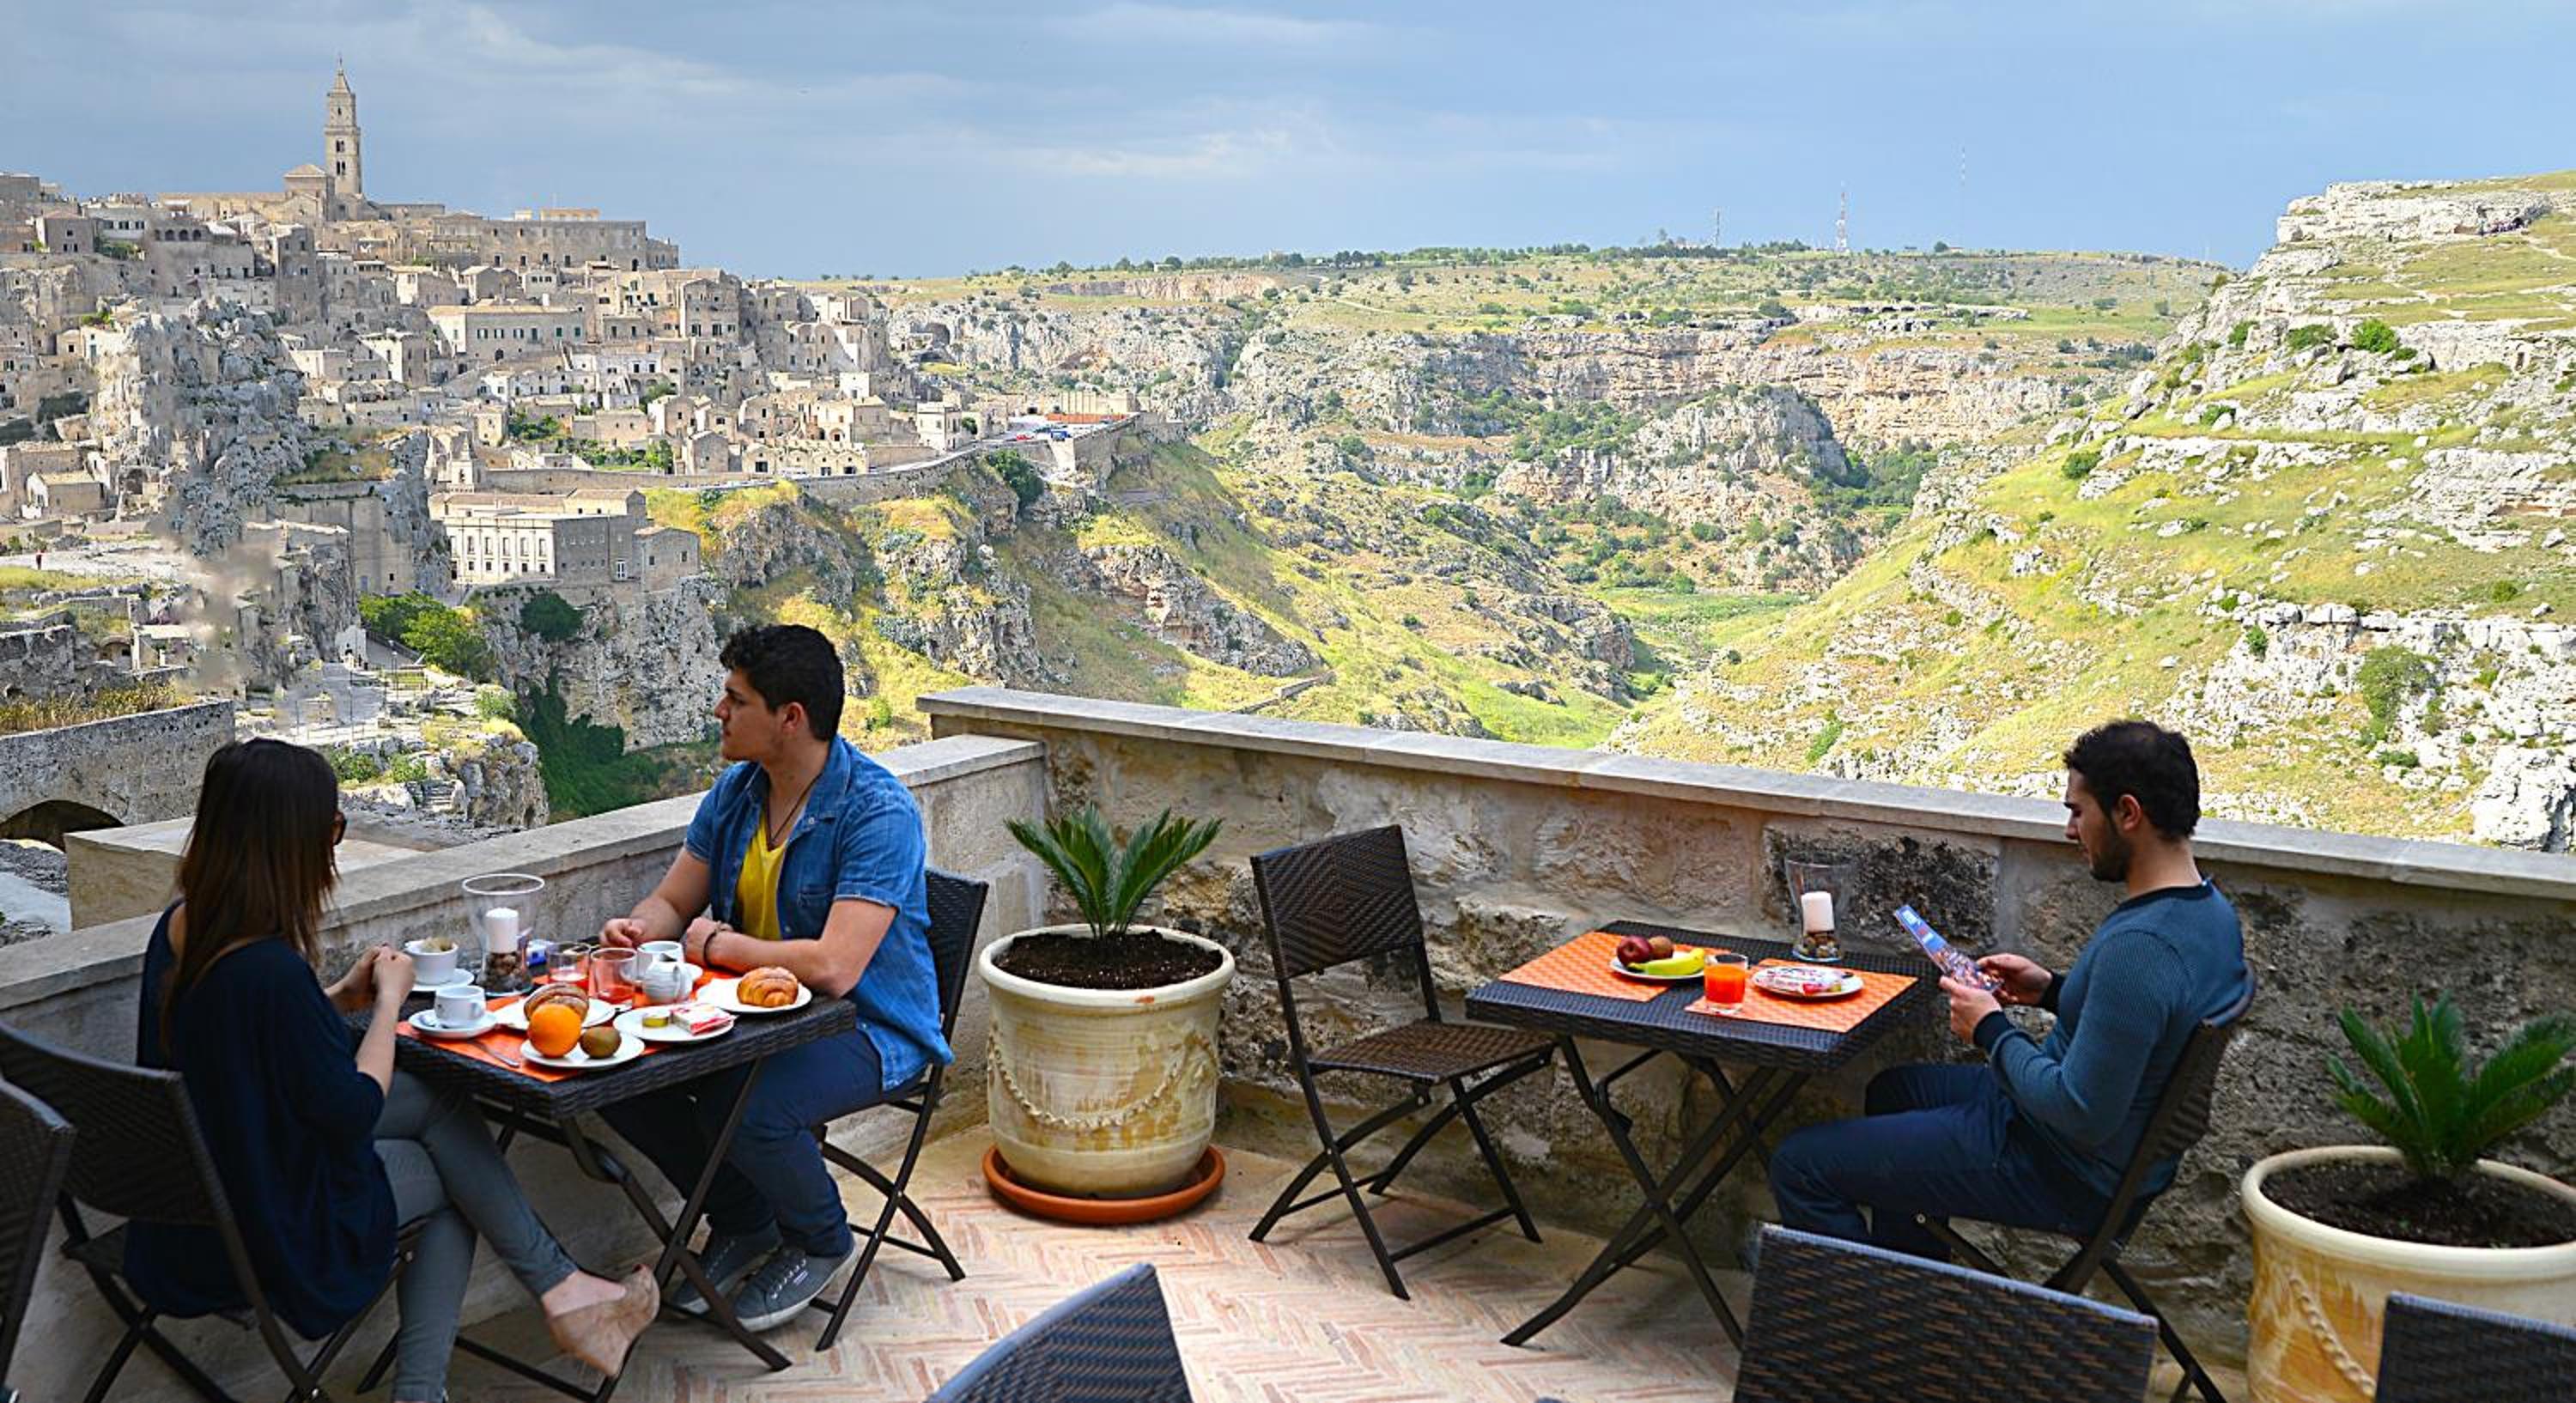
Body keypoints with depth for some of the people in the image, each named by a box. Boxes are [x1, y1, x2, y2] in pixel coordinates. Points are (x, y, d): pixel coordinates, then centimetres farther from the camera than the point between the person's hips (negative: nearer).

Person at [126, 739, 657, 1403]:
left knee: (440, 1101, 7)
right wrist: (389, 1001, -8)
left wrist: (339, 1000, 4)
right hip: (276, 1229, -8)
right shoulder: (270, 971, -31)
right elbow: (353, 1113, -20)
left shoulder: (179, 927, -3)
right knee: (452, 1173, 6)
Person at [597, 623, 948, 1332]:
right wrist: (636, 928, -13)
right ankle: (742, 1222, 14)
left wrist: (715, 943, -18)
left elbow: (833, 967, -32)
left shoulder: (879, 813, -23)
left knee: (744, 1110, -32)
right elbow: (672, 902, 12)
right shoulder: (736, 790, 2)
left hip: (869, 1027, -8)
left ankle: (819, 1240, 3)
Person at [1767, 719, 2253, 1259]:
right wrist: (2055, 990, 7)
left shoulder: (2138, 946, -33)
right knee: (1893, 1088, 32)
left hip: (2068, 1172, -11)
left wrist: (1991, 1030, -17)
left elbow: (2082, 1117, -31)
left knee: (1799, 1164, -8)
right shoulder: (2210, 910, -1)